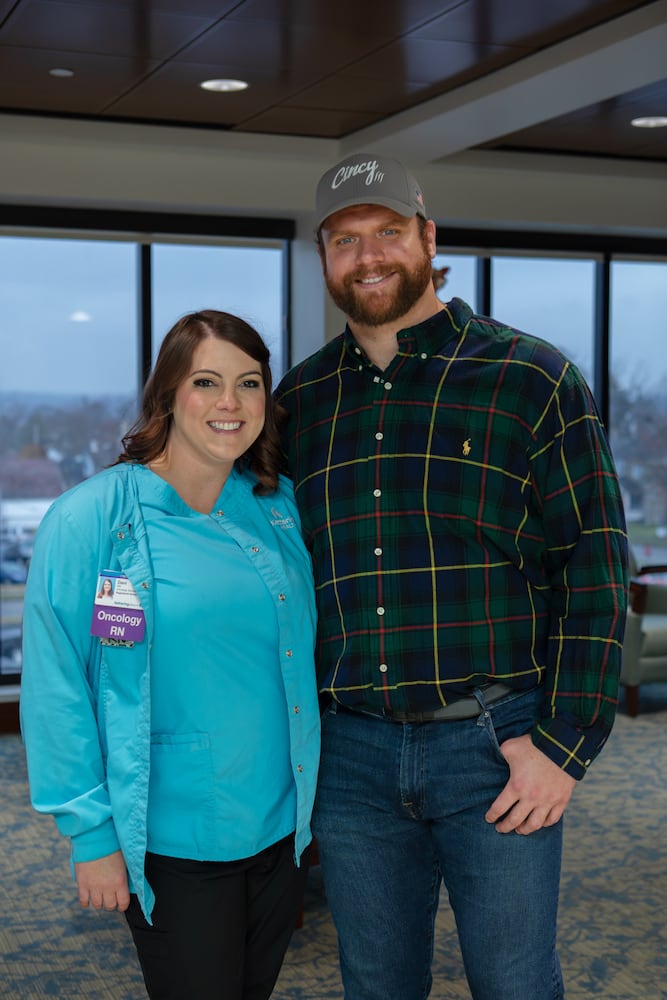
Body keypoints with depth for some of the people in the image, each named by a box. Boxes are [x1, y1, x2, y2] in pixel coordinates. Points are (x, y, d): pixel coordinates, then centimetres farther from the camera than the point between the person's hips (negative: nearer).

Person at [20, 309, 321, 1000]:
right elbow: (55, 689, -11)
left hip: (280, 828, 5)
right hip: (169, 843, -5)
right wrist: (91, 833, -12)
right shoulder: (90, 519, -13)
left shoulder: (281, 509, 2)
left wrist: (312, 795, 11)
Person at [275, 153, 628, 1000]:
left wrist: (565, 745, -11)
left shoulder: (530, 379, -3)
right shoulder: (299, 401, 8)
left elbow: (596, 567, -6)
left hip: (496, 747, -3)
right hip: (352, 754, 4)